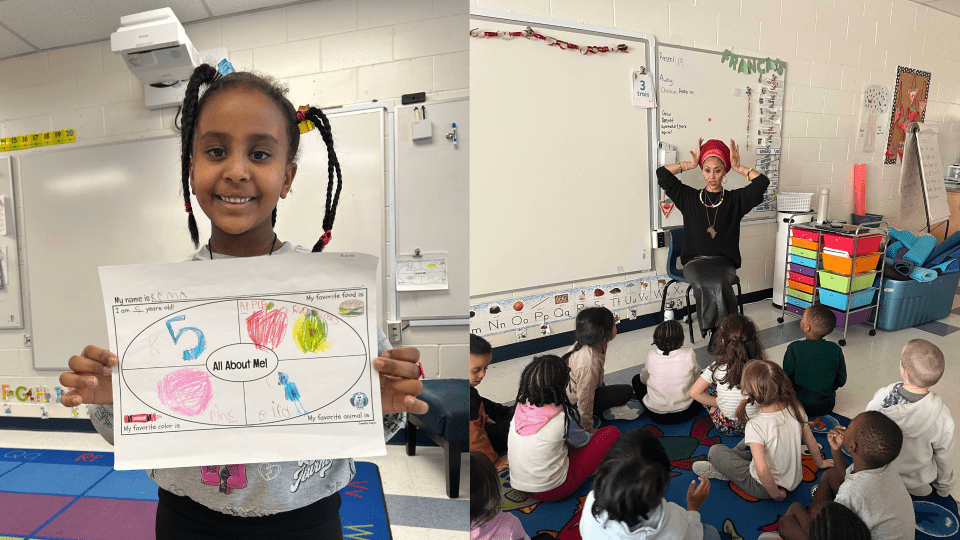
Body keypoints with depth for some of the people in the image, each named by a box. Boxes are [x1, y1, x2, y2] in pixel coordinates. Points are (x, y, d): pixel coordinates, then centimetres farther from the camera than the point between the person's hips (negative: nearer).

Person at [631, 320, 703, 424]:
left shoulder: (651, 355, -15)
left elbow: (644, 379, 5)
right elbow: (697, 379, 1)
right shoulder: (689, 354, -17)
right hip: (684, 414, 0)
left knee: (637, 379, 24)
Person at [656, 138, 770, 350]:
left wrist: (738, 167, 4)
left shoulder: (734, 199, 9)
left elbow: (761, 182, -2)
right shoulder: (689, 197, 9)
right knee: (705, 284, -33)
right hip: (695, 260, 0)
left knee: (719, 284, -33)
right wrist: (690, 164, 7)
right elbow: (662, 174, 4)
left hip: (724, 261, 0)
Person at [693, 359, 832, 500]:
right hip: (795, 481, 6)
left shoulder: (755, 426, -31)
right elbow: (811, 441, 2)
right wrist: (820, 463, 22)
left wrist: (775, 494, -15)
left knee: (715, 451, 3)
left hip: (763, 488, -6)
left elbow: (762, 470, -33)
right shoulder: (796, 409, -14)